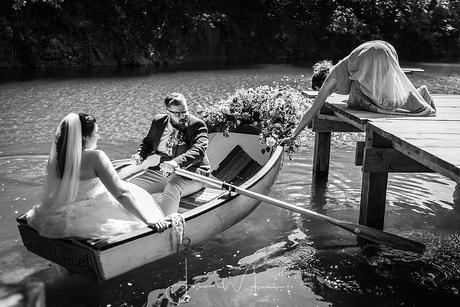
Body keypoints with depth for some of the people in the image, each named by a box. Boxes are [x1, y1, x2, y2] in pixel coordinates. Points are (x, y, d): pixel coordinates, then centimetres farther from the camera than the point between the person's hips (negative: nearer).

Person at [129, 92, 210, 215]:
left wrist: (176, 163, -42)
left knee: (172, 188, -38)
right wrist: (140, 156, 1)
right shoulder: (158, 121, 8)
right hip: (161, 170, 6)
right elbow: (148, 143, 24)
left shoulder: (198, 125, -9)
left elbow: (198, 150, -25)